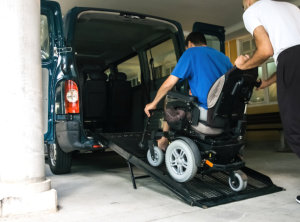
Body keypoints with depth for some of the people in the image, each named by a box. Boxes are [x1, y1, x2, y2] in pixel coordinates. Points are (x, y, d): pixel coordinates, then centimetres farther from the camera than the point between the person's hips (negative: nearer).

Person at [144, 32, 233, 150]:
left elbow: (169, 83, -4)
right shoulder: (223, 56, 19)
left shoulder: (191, 52, 1)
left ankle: (163, 142, 28)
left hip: (206, 112, -7)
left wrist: (153, 103, 10)